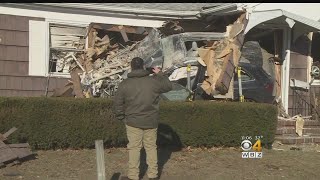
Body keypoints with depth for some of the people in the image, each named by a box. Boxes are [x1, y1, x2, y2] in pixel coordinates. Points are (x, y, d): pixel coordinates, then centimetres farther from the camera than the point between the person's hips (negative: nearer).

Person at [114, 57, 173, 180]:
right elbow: (168, 86, 12)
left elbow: (117, 103, -2)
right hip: (151, 122, 2)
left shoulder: (125, 84, -6)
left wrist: (121, 117, 12)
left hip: (133, 122, -1)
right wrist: (160, 74, 22)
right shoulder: (153, 81, -5)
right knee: (151, 147, 12)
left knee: (134, 148, 7)